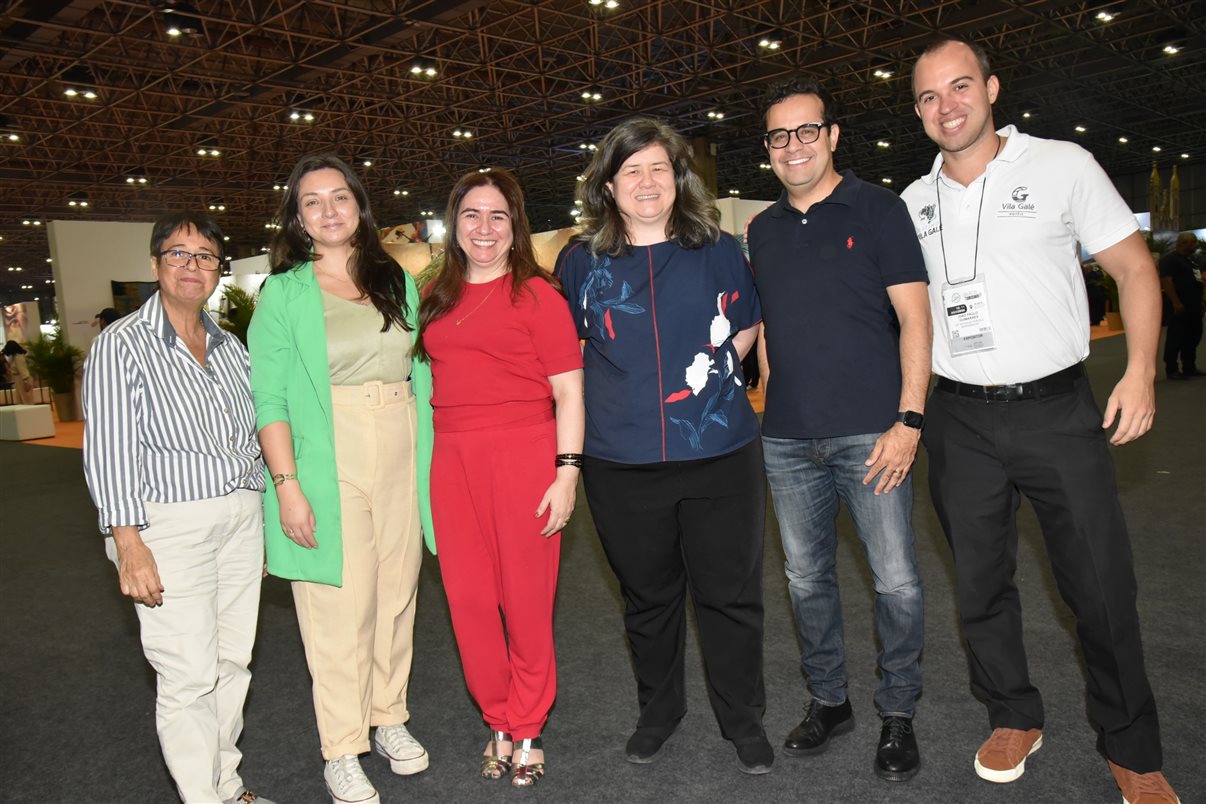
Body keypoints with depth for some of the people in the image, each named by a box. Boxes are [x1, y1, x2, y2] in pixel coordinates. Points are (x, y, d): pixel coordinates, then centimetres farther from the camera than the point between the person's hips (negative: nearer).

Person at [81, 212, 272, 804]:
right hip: (170, 526, -5)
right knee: (189, 675, -5)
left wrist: (261, 522, 16)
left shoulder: (229, 347, 13)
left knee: (232, 662, 10)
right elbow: (108, 449, -10)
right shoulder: (122, 344, -4)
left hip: (241, 519, 6)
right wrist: (129, 543, -16)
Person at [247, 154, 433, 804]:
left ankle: (389, 719, 31)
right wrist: (287, 484, -14)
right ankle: (342, 751, 17)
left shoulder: (398, 281, 11)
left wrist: (430, 457, 9)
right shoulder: (284, 293, -1)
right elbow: (269, 400, -6)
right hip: (326, 465, -4)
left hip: (401, 461, 4)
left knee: (397, 596, 12)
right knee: (339, 609, 1)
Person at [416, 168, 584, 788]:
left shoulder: (536, 293, 0)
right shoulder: (436, 299, 14)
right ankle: (498, 722, 26)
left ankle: (527, 728, 23)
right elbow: (432, 382, 18)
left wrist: (567, 473, -11)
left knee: (527, 598, 3)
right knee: (469, 598, 6)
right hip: (453, 460, 4)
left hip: (525, 456, -4)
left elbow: (568, 391, -3)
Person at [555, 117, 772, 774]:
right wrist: (625, 393, 6)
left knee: (730, 594, 8)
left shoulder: (718, 250, 2)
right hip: (622, 466, 1)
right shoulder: (580, 261, 2)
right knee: (648, 596, 16)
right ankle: (658, 708, 39)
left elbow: (746, 327, 16)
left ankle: (743, 719, 30)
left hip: (720, 455, 0)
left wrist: (708, 377, 5)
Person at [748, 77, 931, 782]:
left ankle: (898, 713, 20)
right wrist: (772, 410, 11)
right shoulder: (763, 230, 13)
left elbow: (914, 318, -5)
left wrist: (909, 419, -13)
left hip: (870, 433, -4)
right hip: (788, 441, 4)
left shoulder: (877, 208, 0)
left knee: (896, 580, 0)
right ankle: (829, 700, 29)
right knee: (808, 578, 12)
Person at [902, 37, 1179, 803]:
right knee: (980, 584, 12)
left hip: (1059, 409, -3)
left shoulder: (1064, 165, -2)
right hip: (961, 420, 3)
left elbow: (1133, 265, -1)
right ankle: (1015, 719, 33)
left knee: (1103, 586, 3)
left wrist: (1140, 370, -12)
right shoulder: (912, 203, 7)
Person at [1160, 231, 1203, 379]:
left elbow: (1196, 279, 26)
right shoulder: (1169, 259, -10)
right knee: (1175, 339, -6)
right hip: (1180, 306, -9)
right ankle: (1171, 370, -1)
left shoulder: (1190, 259, 19)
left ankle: (1189, 367, 21)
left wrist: (1200, 301, 19)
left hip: (1194, 306, 9)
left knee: (1193, 337, 12)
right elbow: (1166, 281, -20)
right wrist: (1176, 302, -26)